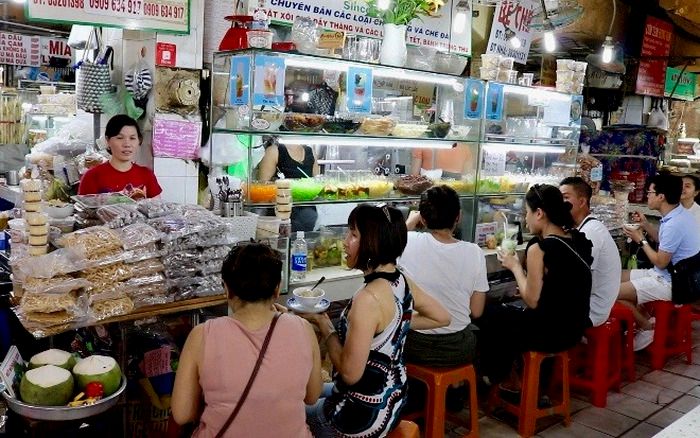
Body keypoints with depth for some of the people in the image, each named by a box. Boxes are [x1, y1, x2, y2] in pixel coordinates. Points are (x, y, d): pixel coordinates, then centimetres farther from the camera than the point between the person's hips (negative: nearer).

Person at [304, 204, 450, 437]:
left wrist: (325, 328, -13)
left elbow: (350, 373, -26)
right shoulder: (402, 281, -5)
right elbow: (442, 317, 12)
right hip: (391, 398, 8)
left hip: (363, 414, -8)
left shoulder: (368, 298, -30)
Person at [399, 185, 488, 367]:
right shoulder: (474, 253, -14)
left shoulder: (409, 242, -16)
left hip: (414, 348, 0)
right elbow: (476, 311, -5)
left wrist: (410, 222, 23)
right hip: (459, 351, 1)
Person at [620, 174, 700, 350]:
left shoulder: (674, 224, -28)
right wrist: (645, 224, 10)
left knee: (614, 293, -17)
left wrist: (640, 240, -10)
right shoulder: (678, 215, 4)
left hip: (670, 283, -10)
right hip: (669, 275, 10)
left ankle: (648, 328, 3)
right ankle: (645, 321, 13)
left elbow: (660, 262, -21)